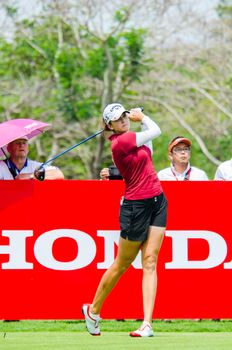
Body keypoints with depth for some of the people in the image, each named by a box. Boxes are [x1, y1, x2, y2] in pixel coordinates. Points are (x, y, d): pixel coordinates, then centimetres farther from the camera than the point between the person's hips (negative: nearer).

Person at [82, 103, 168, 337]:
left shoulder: (130, 137, 7)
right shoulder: (121, 142, -18)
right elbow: (155, 131, -10)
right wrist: (141, 117, 6)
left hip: (156, 202, 7)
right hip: (135, 206, -7)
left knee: (150, 262, -3)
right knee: (122, 264, 6)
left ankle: (147, 324, -9)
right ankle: (93, 310, 26)